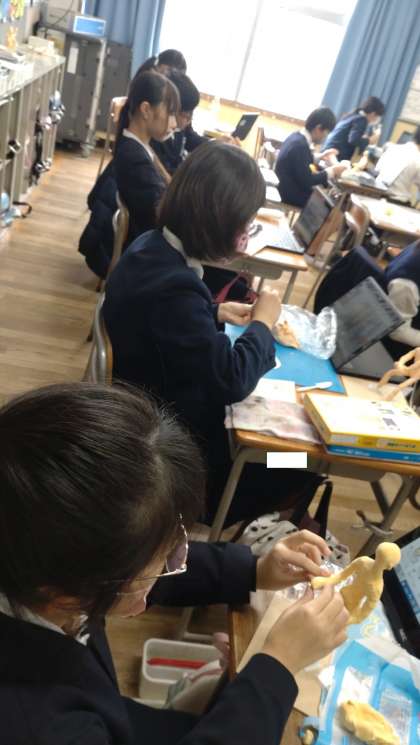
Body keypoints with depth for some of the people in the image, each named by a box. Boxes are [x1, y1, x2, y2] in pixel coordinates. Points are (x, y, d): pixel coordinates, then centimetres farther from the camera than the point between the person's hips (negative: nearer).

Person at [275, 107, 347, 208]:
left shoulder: (296, 136, 2)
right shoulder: (300, 145, -26)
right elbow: (307, 181, -23)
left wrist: (320, 157, 16)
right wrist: (332, 171, -14)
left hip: (286, 186, 9)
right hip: (290, 194, -9)